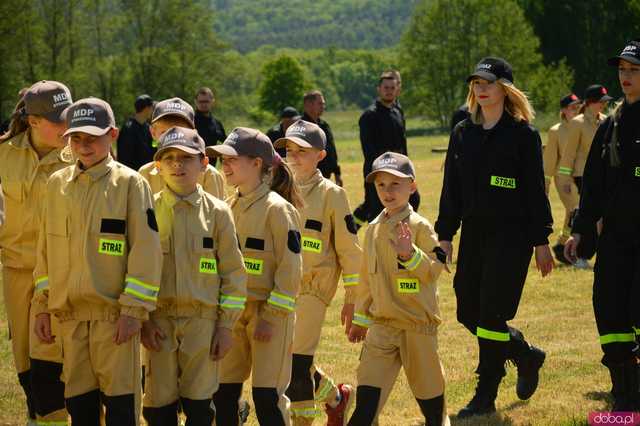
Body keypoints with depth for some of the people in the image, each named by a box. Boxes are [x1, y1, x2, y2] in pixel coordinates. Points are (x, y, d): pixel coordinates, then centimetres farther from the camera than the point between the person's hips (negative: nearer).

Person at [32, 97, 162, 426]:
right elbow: (46, 250, 15)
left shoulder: (130, 183, -4)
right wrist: (41, 307, 10)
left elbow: (145, 250, -7)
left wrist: (133, 310, -12)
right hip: (69, 313, 4)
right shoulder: (57, 184, 10)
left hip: (114, 314, -4)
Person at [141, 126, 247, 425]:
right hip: (158, 321, 1)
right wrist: (143, 319, -5)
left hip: (203, 321, -1)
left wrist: (226, 325, -1)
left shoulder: (217, 212, 1)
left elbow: (233, 272, 3)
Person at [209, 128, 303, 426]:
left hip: (269, 313, -7)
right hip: (233, 311, 7)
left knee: (267, 396, -6)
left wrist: (271, 317, -16)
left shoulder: (278, 209, -11)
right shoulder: (230, 208, 10)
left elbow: (290, 269, -14)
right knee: (223, 391, 6)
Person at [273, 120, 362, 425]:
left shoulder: (331, 195, -5)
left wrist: (352, 298, -4)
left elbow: (348, 249, -2)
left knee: (295, 363, -13)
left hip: (312, 288, -6)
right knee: (283, 362, 9)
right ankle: (336, 397, 33)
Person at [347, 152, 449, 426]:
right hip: (382, 323, 4)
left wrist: (410, 254, -31)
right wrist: (360, 318, 20)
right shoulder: (374, 229, 8)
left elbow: (434, 270, -15)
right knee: (367, 395, -4)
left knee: (427, 388, 9)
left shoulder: (419, 228, -10)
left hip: (418, 323, -4)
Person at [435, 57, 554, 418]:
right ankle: (526, 355, 31)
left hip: (512, 235, -6)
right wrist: (444, 236, 8)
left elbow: (535, 191, -5)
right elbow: (452, 189, 13)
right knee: (468, 313, 7)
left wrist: (541, 242, -6)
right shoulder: (463, 134, 10)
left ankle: (486, 396, 1)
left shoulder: (523, 134, -5)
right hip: (473, 232, 6)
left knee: (492, 314, -8)